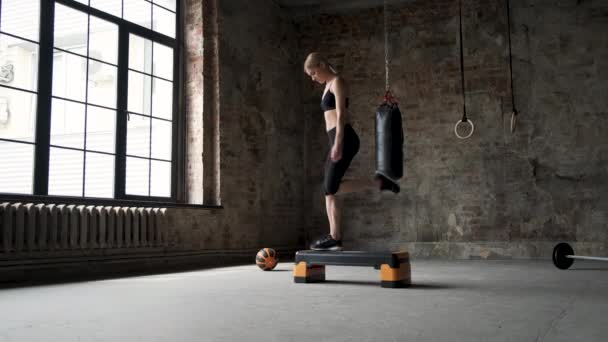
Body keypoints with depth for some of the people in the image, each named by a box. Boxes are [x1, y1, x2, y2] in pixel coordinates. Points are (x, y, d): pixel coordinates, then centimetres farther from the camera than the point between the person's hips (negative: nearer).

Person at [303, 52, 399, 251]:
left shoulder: (337, 81, -3)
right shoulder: (328, 86, 25)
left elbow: (341, 114, -14)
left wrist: (338, 143, -22)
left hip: (344, 139, -10)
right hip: (336, 141, 10)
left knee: (331, 188, -10)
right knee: (329, 189, 4)